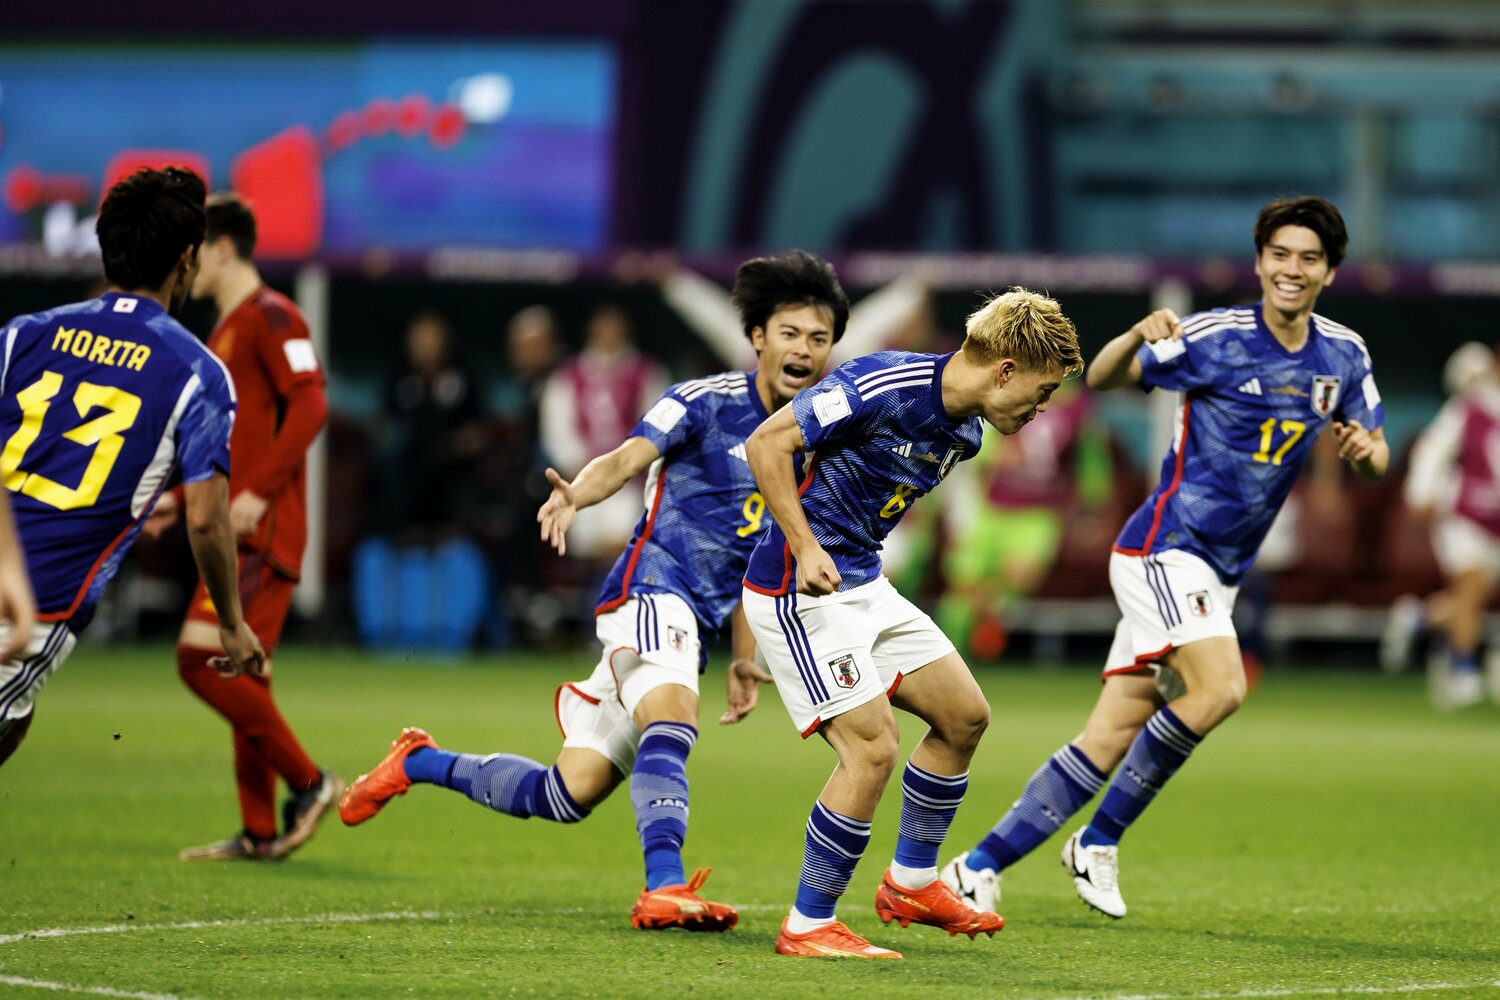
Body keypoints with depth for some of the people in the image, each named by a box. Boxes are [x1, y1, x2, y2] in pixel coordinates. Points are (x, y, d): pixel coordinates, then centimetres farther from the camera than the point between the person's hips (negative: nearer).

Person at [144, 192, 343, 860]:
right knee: (242, 674, 8)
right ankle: (259, 832, 10)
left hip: (263, 531, -10)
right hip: (235, 533, 10)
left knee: (202, 660, -16)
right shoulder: (224, 332, 21)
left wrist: (258, 492, -25)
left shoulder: (269, 317, -8)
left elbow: (309, 406, -19)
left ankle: (308, 782, -8)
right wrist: (179, 501, 20)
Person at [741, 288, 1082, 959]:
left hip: (865, 584, 10)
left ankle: (911, 883, 27)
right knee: (872, 750, -16)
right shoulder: (884, 386, -23)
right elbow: (766, 444, -21)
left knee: (963, 716, 13)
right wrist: (807, 550, -25)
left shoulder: (965, 434, 6)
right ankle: (807, 927, -4)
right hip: (801, 592, -10)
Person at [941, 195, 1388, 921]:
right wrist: (1137, 338, -34)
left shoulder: (1344, 356, 7)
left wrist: (1365, 449, -7)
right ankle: (1100, 840, -11)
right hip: (1166, 547, -6)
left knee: (1110, 740, 1)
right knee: (1220, 686, -27)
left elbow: (1378, 457, 18)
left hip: (1217, 574, 6)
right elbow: (1100, 378, -12)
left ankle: (980, 866, 5)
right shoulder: (1217, 337, -11)